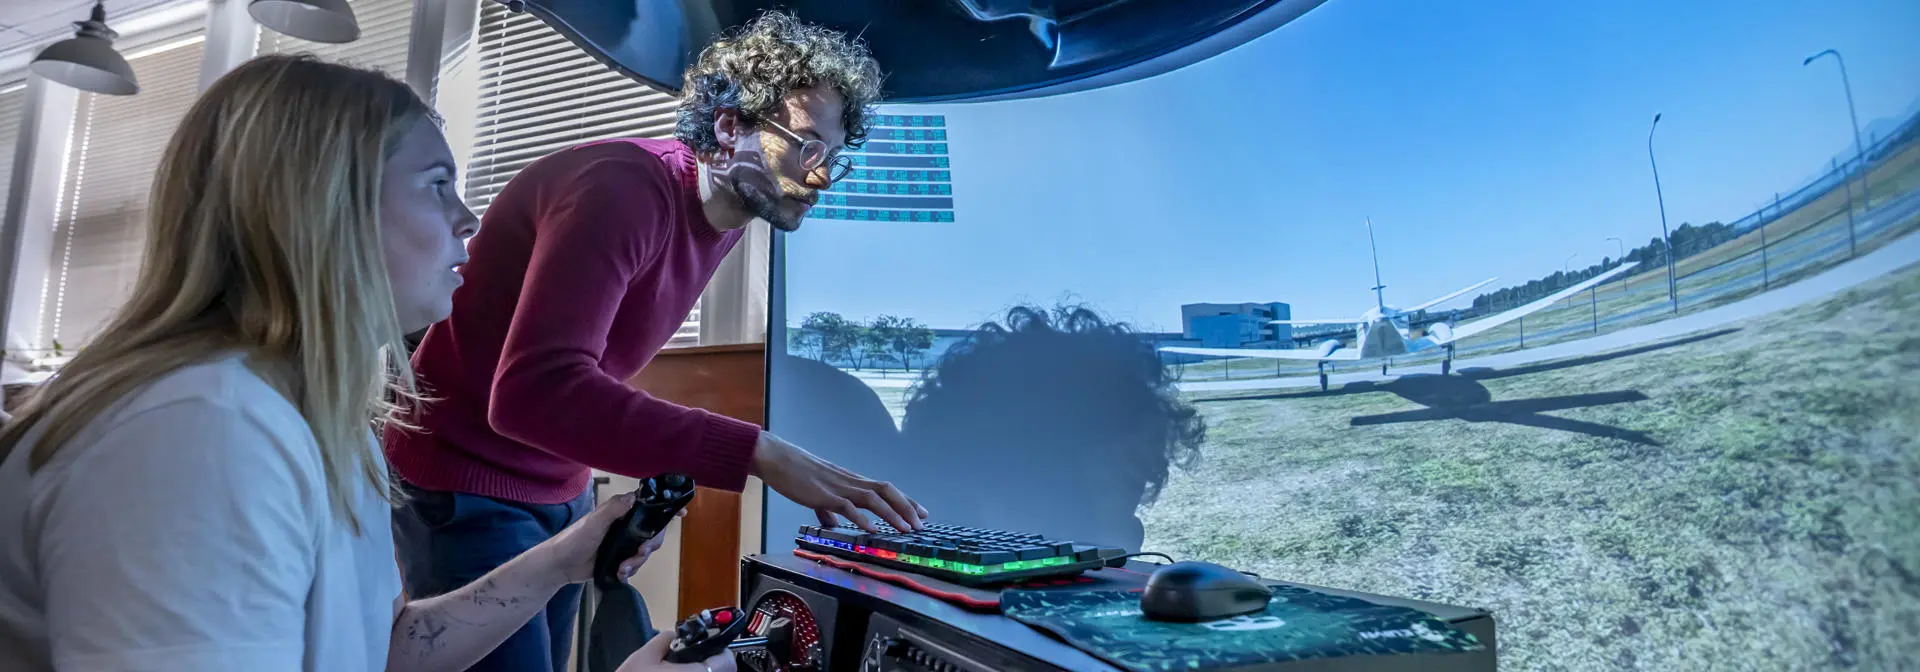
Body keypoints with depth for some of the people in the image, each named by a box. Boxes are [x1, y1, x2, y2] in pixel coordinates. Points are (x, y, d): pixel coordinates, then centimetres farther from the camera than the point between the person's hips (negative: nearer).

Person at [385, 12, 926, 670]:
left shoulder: (727, 216, -1)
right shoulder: (622, 188, -27)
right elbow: (533, 391, -39)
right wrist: (758, 453, -43)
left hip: (562, 487, 8)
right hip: (467, 486, -7)